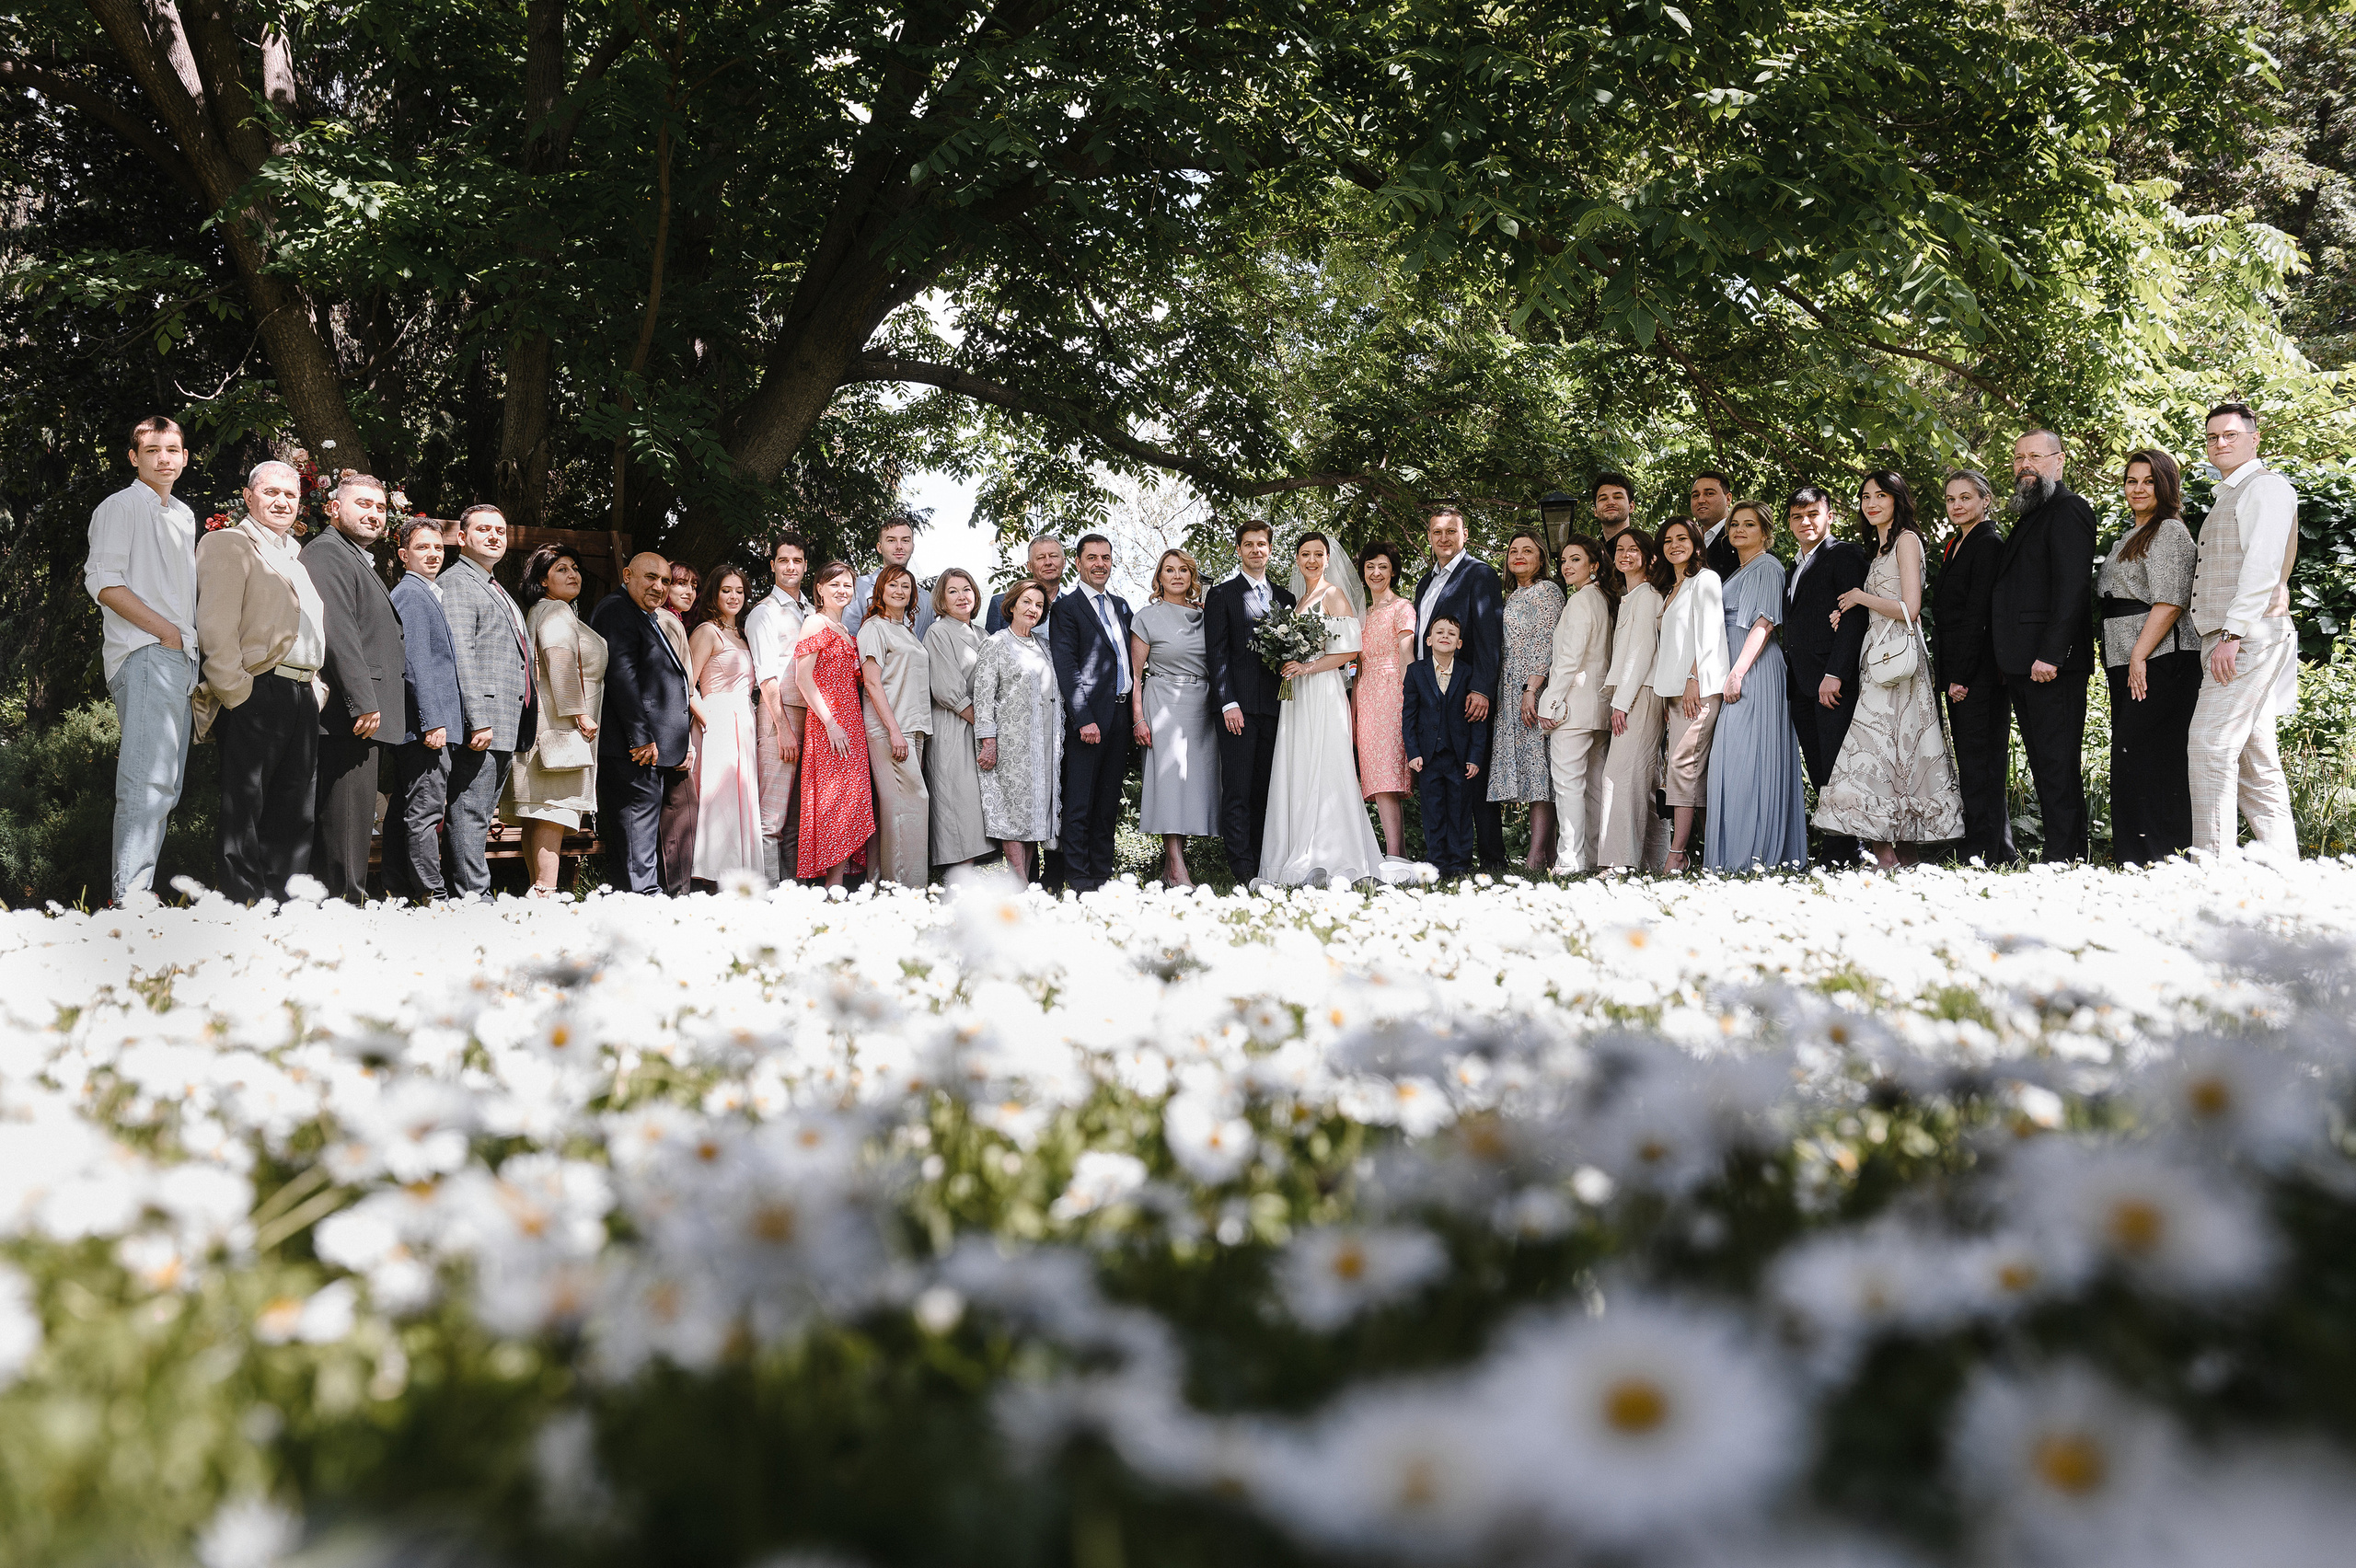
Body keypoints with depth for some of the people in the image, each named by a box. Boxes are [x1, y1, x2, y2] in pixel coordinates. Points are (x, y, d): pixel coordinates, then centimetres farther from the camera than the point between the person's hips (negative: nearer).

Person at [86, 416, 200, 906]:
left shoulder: (184, 515, 22)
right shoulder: (121, 507, -2)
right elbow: (104, 581, -11)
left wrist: (192, 650, 16)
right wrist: (164, 630, -12)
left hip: (180, 659, 9)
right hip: (144, 656, -9)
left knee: (166, 787, 7)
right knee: (149, 781, -17)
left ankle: (130, 889, 11)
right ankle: (130, 897, -20)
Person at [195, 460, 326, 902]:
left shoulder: (294, 556, 24)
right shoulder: (228, 545, -2)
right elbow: (216, 630, -11)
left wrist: (314, 691, 16)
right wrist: (237, 696, -16)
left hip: (301, 698, 8)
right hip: (258, 695, -8)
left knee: (295, 813, 8)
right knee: (245, 812, -6)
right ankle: (243, 904, -4)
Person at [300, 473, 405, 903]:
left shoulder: (361, 560, 25)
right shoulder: (327, 553, -7)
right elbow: (338, 632, -17)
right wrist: (364, 702, -21)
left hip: (365, 715, 10)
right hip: (348, 717, -10)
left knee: (356, 817, 9)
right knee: (346, 817, -10)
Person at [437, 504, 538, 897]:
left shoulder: (498, 592, 26)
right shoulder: (456, 581, -5)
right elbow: (460, 655, -15)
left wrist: (522, 731, 22)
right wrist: (478, 720, -22)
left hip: (505, 730, 10)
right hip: (481, 725, -10)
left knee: (480, 818, 10)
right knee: (470, 816, -8)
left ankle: (470, 895, 12)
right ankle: (472, 897, -8)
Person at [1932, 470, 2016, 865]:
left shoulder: (1990, 544, -9)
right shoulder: (1958, 545, 19)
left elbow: (1977, 613, -16)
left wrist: (1961, 676, -19)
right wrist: (1951, 676, 15)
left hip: (1979, 670, -10)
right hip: (1958, 672, 10)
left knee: (1979, 767, -9)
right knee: (1974, 766, 13)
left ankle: (1983, 858, -8)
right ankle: (2002, 855, 19)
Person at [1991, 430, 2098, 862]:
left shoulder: (2069, 510, -7)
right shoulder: (2029, 516, 24)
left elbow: (2071, 587, -17)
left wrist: (2049, 654, -24)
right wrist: (2008, 663, 17)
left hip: (2052, 664, -10)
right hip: (2023, 666, 10)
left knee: (2057, 765, -10)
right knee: (2043, 765, 10)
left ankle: (2066, 859, -9)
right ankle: (2059, 855, 14)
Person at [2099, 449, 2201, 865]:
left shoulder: (2170, 531, -7)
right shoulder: (2130, 538, 23)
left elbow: (2169, 603, -16)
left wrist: (2139, 657, -20)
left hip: (2160, 663, -10)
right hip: (2126, 665, 10)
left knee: (2143, 761, -13)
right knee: (2129, 763, 8)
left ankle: (2158, 861, -12)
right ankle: (2134, 863, 10)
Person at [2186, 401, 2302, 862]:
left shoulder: (2266, 487, -4)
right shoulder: (2227, 498, 25)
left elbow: (2263, 567, -15)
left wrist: (2232, 634, -22)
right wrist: (2221, 637, 15)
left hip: (2250, 636, -10)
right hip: (2227, 643, 10)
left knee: (2211, 746, -16)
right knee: (2253, 755, 8)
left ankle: (2212, 861, -17)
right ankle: (2281, 857, 10)